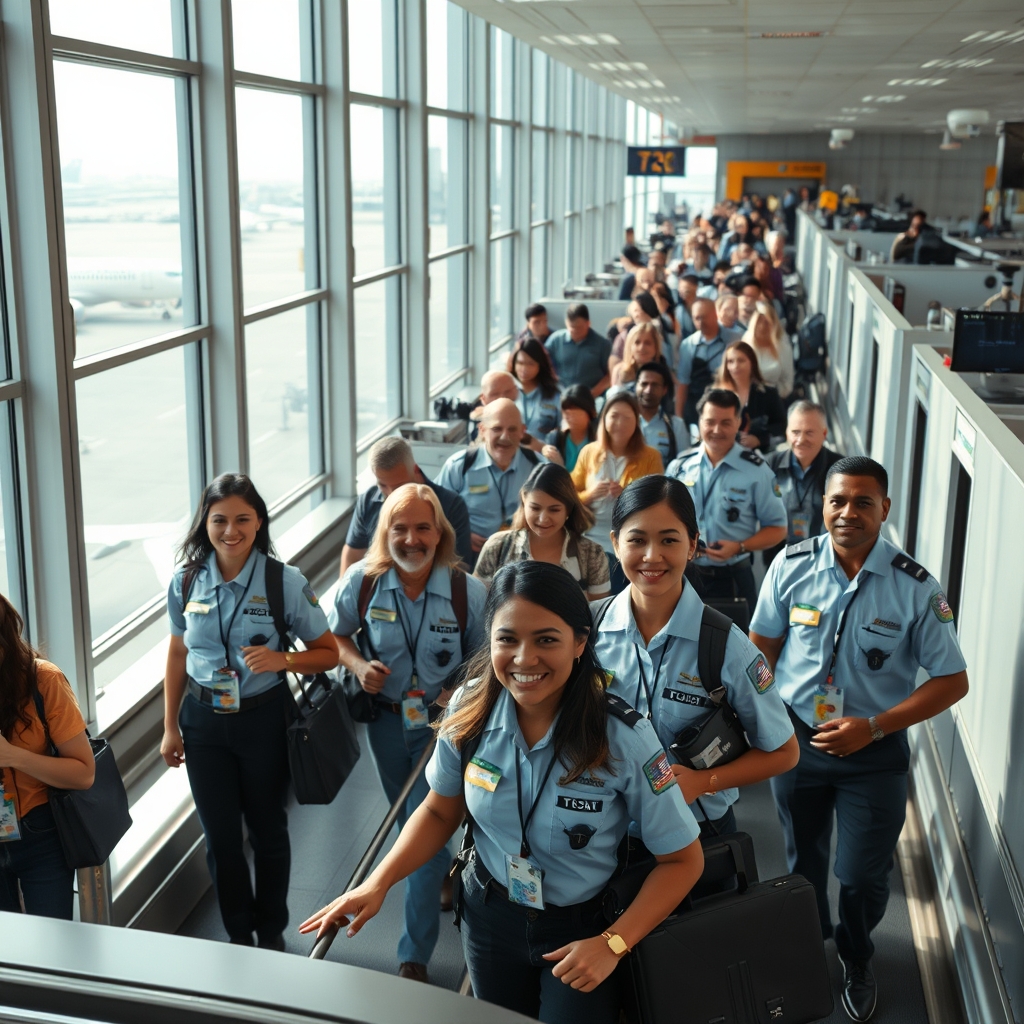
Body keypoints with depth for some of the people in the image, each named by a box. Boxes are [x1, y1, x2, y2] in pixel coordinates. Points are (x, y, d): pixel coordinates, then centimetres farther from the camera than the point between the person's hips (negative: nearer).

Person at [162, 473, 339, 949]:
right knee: (220, 836, 12)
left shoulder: (285, 582, -15)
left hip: (264, 718, -2)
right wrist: (170, 726, 9)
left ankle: (271, 934, 35)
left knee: (268, 831, 14)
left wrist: (281, 659, -26)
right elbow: (177, 654, 7)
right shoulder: (186, 582, -6)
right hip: (203, 719, 2)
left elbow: (328, 653, -7)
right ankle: (238, 934, 33)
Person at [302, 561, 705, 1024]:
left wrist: (613, 944, -22)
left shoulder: (623, 738, -27)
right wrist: (378, 883, -10)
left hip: (584, 926, -3)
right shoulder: (470, 710, -16)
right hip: (489, 913, 4)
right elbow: (440, 810, 1)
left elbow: (681, 859, -15)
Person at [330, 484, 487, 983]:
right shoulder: (362, 581, -13)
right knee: (407, 818, 23)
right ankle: (444, 876, 55)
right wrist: (358, 665, -17)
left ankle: (415, 956, 5)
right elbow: (335, 635, 3)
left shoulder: (468, 592, -18)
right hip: (385, 717, 3)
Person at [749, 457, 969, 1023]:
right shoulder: (792, 565, -11)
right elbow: (763, 643, 3)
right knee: (802, 863, 20)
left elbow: (952, 680, -10)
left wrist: (873, 726, -18)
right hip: (795, 737, 2)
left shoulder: (916, 589, -16)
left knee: (861, 877, 6)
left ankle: (856, 962, 40)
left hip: (874, 751, -2)